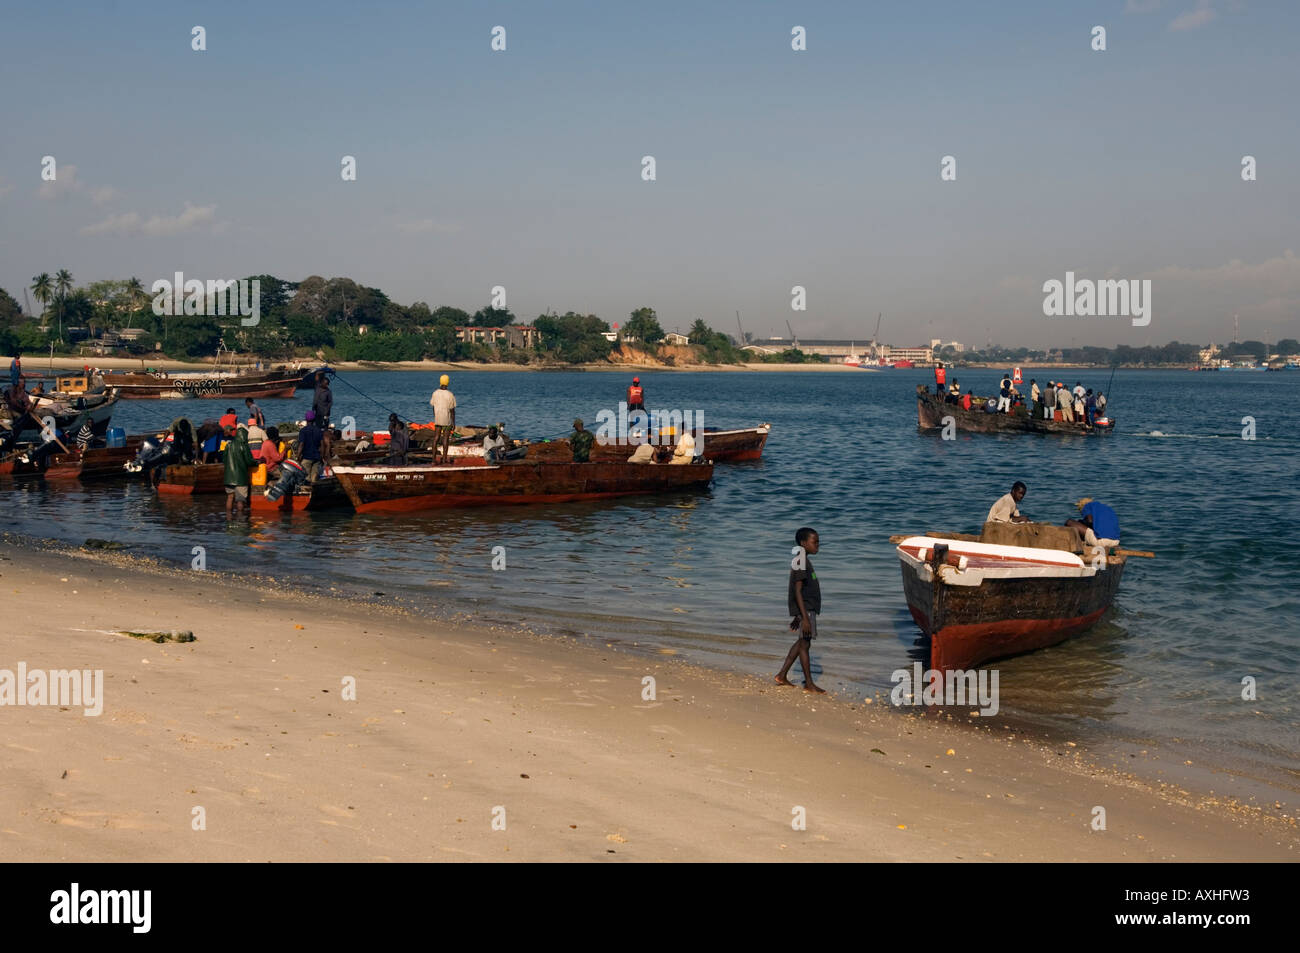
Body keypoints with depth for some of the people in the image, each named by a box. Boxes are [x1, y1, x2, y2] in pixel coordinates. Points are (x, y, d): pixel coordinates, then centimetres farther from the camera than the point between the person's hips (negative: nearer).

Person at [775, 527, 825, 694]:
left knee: (802, 642, 15)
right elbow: (797, 591, -21)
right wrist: (804, 617, -25)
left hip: (808, 608, 10)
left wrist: (797, 616, 24)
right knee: (804, 643, -4)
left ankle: (782, 675, 21)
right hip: (804, 609, -10)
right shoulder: (800, 562, -17)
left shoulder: (803, 561, 15)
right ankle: (809, 683, 2)